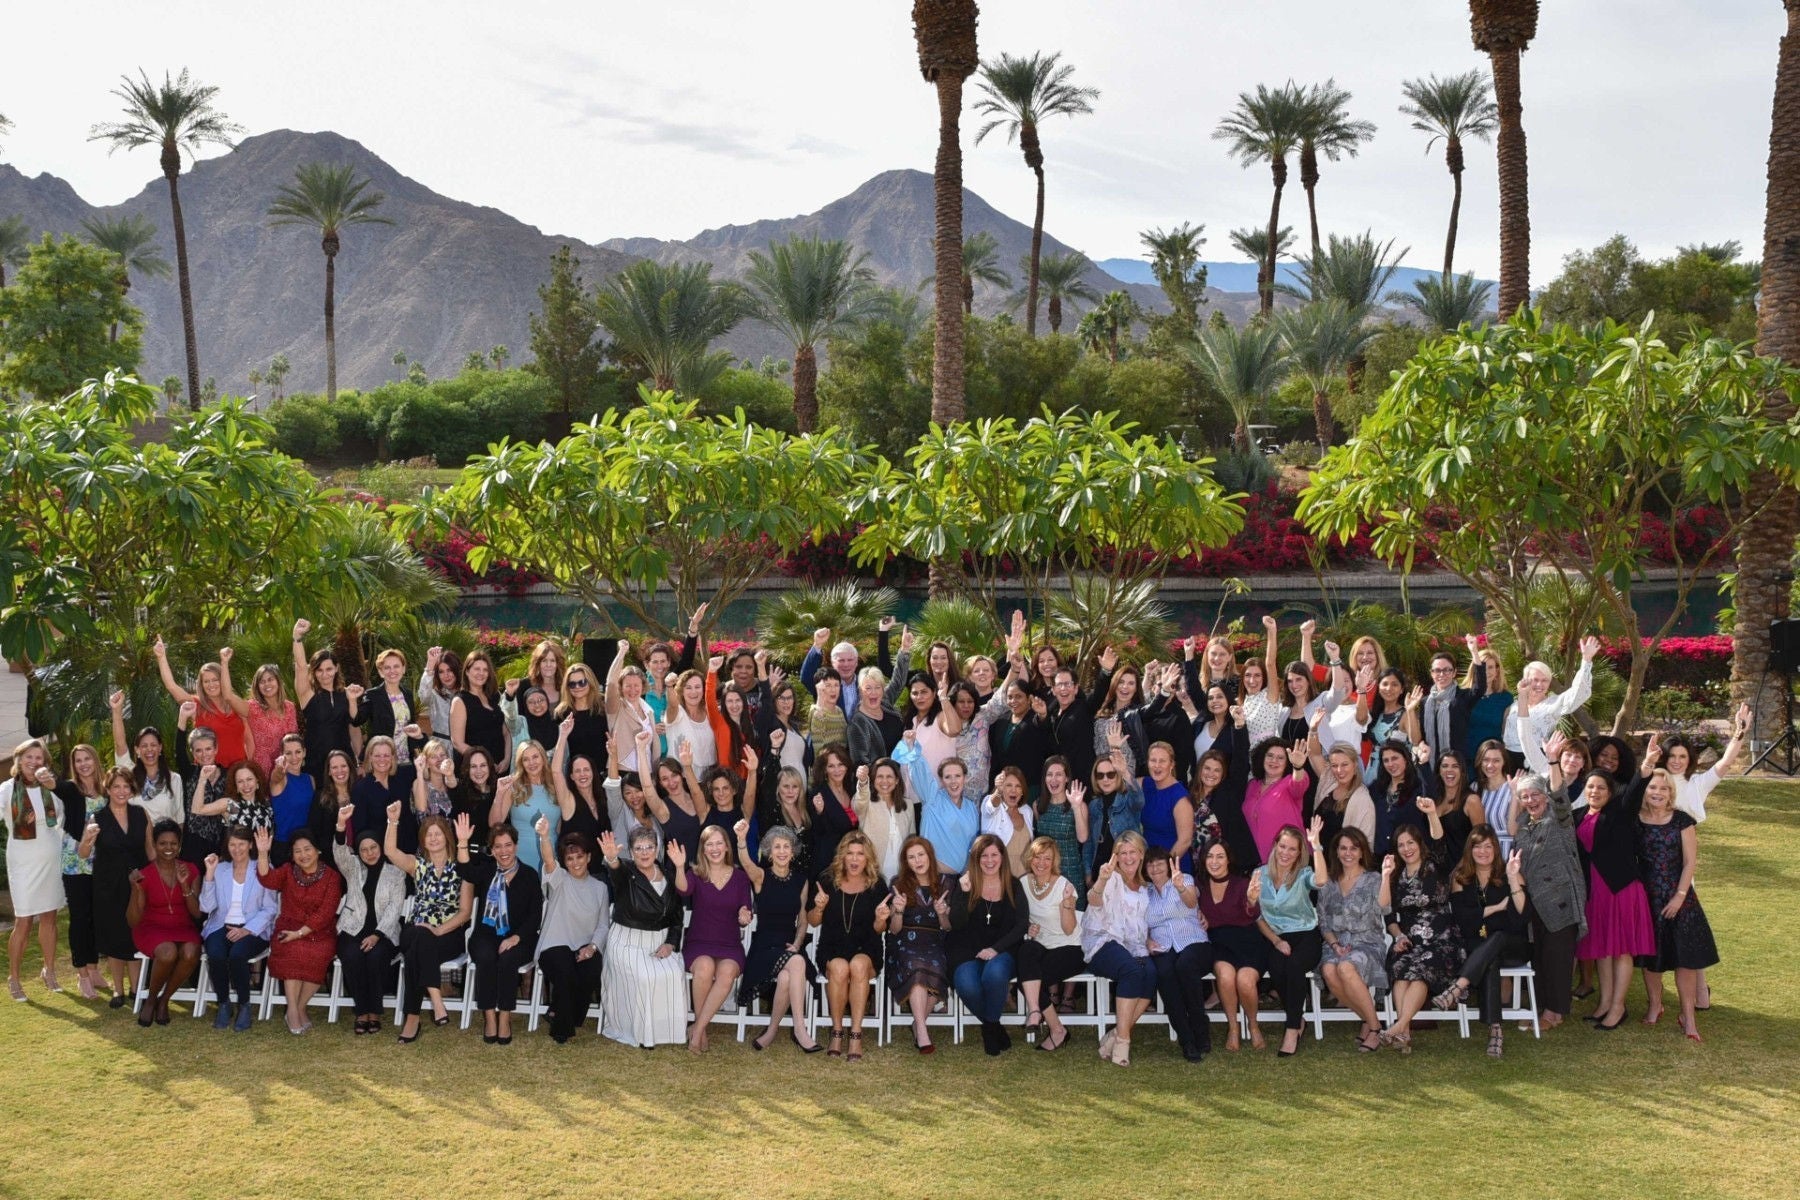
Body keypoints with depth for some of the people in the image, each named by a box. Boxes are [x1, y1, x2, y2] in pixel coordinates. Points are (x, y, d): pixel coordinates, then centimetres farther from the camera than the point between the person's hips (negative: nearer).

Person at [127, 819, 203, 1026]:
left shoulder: (190, 870, 1)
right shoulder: (145, 875, -5)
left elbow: (197, 913, -3)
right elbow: (133, 921, -6)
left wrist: (185, 885, -17)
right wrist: (136, 889, -21)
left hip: (183, 928, 2)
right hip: (152, 929, -2)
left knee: (191, 953, -34)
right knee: (168, 952, -37)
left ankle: (164, 1000, -10)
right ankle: (150, 1000, -9)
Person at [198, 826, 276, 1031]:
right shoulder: (220, 869, 12)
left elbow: (270, 909, -1)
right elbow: (207, 906, 2)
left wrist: (246, 930, -14)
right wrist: (209, 873, -6)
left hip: (252, 930, -2)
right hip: (222, 927, 2)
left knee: (237, 955, -33)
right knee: (216, 955, -31)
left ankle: (244, 1005, -11)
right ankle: (223, 1004, -8)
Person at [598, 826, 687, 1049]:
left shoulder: (668, 876, 6)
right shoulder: (625, 873, -6)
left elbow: (677, 916, 10)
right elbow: (617, 871, -34)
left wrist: (671, 943, -6)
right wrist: (611, 859, -59)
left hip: (659, 943, 3)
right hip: (627, 943, -3)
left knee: (671, 975, -24)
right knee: (644, 977, -28)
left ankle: (666, 1029, -9)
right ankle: (641, 1032, -11)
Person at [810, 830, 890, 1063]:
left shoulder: (877, 885, 1)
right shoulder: (827, 880, 1)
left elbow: (877, 929, 7)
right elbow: (813, 922, 8)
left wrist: (880, 919, -16)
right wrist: (819, 908, -13)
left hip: (866, 949, 0)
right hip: (832, 947, 0)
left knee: (859, 965, -35)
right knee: (839, 968, -34)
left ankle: (856, 1035, -30)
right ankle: (837, 1032, -19)